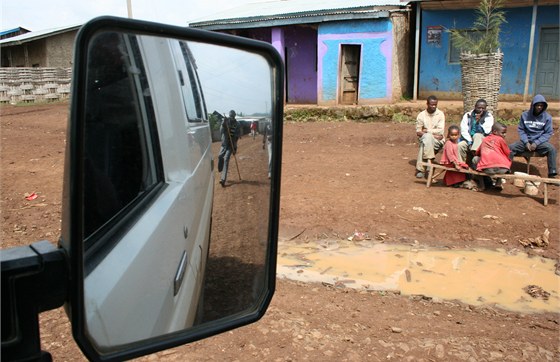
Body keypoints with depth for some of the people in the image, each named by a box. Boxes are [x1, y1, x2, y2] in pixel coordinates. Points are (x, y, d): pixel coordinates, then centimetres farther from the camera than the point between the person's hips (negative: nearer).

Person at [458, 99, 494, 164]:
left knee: (477, 135, -34)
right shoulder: (467, 115, 2)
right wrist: (470, 142, -17)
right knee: (460, 145, -29)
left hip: (481, 141, -1)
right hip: (468, 140, 2)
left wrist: (479, 122, -23)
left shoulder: (489, 117, -1)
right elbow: (464, 130, -6)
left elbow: (487, 131, -13)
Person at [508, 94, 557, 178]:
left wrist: (536, 143, -15)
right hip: (526, 141, 1)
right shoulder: (525, 115, 2)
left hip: (540, 141, -1)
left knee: (552, 149, -30)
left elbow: (548, 133, -1)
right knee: (510, 147, -25)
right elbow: (520, 130, 5)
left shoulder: (547, 117, -1)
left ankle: (552, 174, -23)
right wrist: (526, 142, -10)